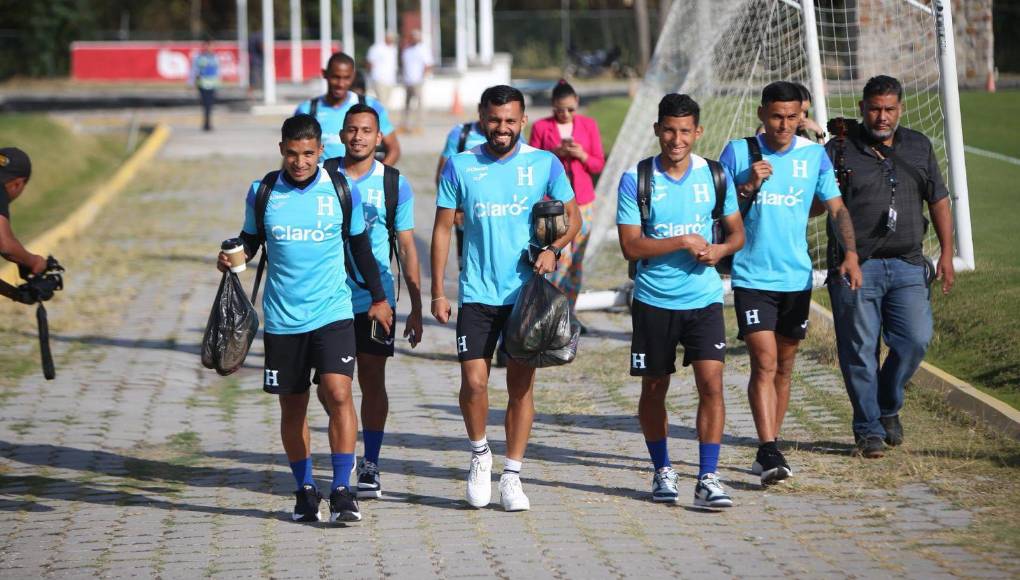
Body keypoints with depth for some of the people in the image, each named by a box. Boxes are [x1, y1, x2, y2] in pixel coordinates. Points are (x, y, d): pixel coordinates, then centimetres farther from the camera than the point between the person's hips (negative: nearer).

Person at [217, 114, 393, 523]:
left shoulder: (342, 192, -1)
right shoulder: (262, 193, 1)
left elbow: (360, 245, 11)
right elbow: (251, 239, 14)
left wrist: (378, 297, 15)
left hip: (333, 312, -2)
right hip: (282, 317, 2)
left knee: (338, 394, -16)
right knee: (292, 406, 8)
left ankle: (342, 490, -11)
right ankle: (305, 489, 22)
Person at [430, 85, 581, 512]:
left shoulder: (544, 164, 0)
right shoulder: (460, 166, 1)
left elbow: (572, 217, 9)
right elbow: (443, 228, 5)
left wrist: (553, 248, -12)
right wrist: (438, 292, 0)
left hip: (527, 292, 0)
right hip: (477, 294, 0)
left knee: (521, 385, 3)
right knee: (473, 381, -9)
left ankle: (511, 476, 13)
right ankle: (480, 454, 18)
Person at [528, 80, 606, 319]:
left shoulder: (589, 125, 6)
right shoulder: (541, 127, 0)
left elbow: (599, 164, 7)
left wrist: (581, 155, -13)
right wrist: (554, 154, -14)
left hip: (582, 202, 3)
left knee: (576, 261, 7)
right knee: (561, 257, -14)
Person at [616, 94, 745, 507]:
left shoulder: (715, 175, 2)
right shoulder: (636, 179, -6)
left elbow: (737, 232, 12)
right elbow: (630, 245, -10)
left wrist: (721, 249, -10)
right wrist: (683, 242, -17)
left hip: (704, 298, 1)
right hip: (654, 301, -1)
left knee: (711, 384, -11)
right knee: (654, 389, 10)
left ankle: (708, 478, -7)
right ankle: (662, 470, 28)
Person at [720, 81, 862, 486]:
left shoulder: (814, 156, 3)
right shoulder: (738, 152, -3)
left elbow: (836, 208, 4)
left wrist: (850, 254, -11)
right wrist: (749, 187, -18)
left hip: (797, 277, 3)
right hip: (752, 277, -3)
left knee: (784, 366, 10)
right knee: (764, 363, -14)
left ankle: (767, 452, 21)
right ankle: (769, 452, -17)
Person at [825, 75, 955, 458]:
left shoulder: (918, 147, 13)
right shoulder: (839, 151, 2)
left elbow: (938, 201, 17)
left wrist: (946, 254, 10)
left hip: (907, 266, 3)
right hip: (856, 268, -3)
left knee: (916, 340, -7)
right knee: (860, 350, -2)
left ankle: (888, 407, 18)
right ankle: (869, 429, 11)